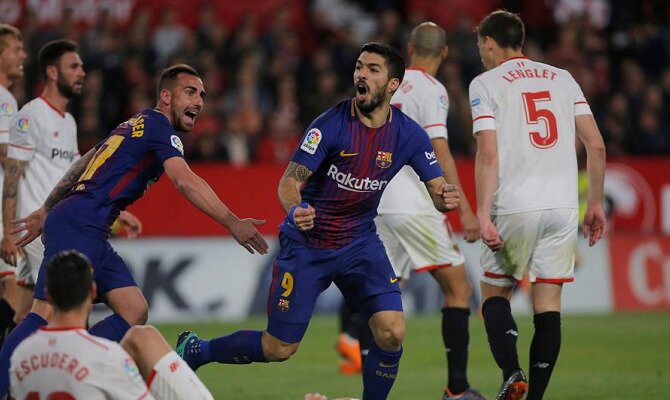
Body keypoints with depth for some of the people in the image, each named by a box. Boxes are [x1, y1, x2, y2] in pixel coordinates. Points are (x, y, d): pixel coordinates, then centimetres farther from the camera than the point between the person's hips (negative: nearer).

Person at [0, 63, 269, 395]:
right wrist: (232, 224, -23)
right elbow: (185, 181, -20)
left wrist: (46, 211, 32)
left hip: (90, 233, 10)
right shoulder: (159, 125, -5)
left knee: (134, 311, 3)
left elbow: (83, 165, 28)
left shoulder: (135, 125, 23)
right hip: (79, 227, -10)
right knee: (47, 314, -17)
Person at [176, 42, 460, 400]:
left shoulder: (408, 134, -8)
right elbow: (289, 182, -19)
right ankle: (193, 350, 27)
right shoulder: (331, 124, -19)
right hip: (307, 243, -3)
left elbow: (437, 189, -4)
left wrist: (444, 198, -29)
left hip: (360, 242, 3)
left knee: (391, 332, -19)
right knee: (278, 349, 2)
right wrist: (295, 209, -42)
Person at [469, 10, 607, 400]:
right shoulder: (562, 78, 14)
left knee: (494, 291, 11)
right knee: (548, 302, 5)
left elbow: (488, 155, -9)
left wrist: (483, 214, -11)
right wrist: (596, 203, 14)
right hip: (563, 206, 3)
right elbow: (596, 145, 8)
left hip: (514, 207, -3)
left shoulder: (486, 84, 2)